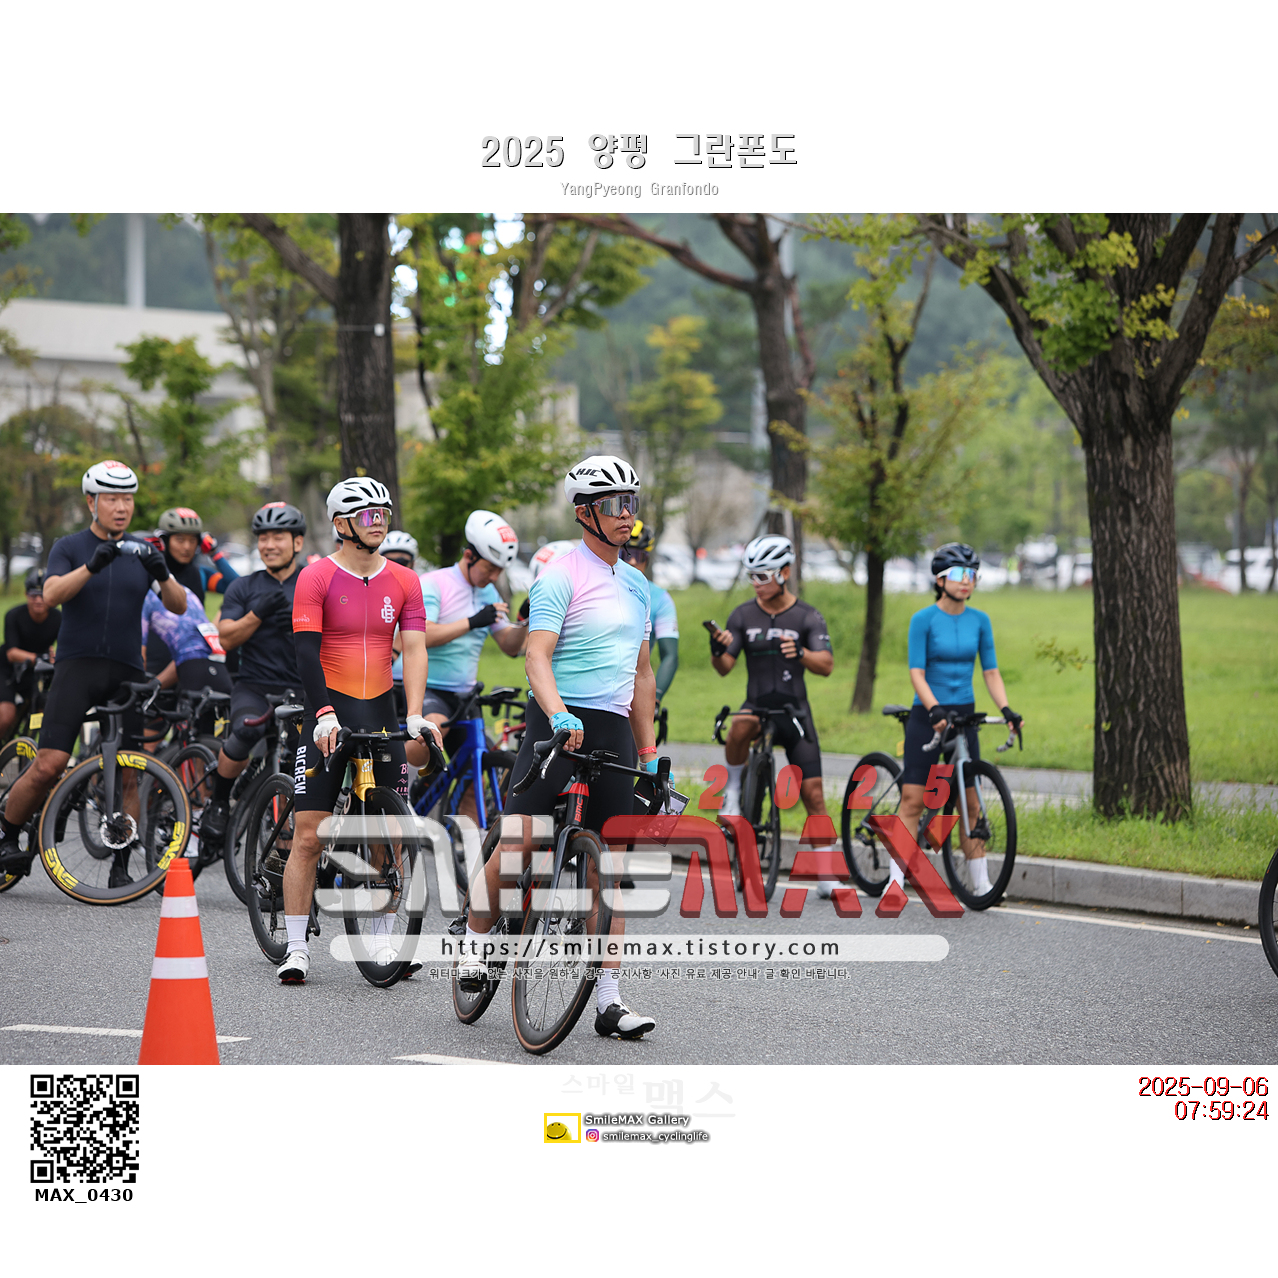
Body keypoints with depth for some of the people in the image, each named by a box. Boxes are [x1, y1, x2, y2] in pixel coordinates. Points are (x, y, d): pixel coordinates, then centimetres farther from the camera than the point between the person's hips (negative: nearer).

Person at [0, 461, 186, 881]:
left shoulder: (142, 553, 12)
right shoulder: (69, 547, 4)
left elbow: (178, 606, 3)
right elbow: (52, 594, -14)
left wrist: (163, 575, -17)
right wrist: (92, 566, -30)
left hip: (126, 672, 3)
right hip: (78, 665, -3)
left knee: (128, 775, -2)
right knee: (49, 764, -14)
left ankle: (120, 866, 6)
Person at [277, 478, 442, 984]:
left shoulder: (403, 581, 5)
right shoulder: (317, 577, -5)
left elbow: (414, 649, -1)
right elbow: (307, 652, -13)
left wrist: (415, 716, -14)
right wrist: (324, 714, -26)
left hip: (380, 714, 3)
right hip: (328, 718, -3)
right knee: (309, 834, -6)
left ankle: (382, 940, 17)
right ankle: (296, 947, 0)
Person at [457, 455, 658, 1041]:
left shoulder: (636, 584, 17)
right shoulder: (560, 576, -6)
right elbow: (537, 655, -18)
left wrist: (648, 751, 20)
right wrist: (558, 715, -35)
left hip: (614, 729, 6)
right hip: (559, 723, -6)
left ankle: (608, 998, 0)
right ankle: (477, 939, 15)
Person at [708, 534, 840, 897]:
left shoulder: (807, 617, -3)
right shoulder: (743, 615, 3)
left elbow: (826, 665, -15)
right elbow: (724, 667, -1)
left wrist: (801, 653, -36)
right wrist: (717, 651, -24)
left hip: (794, 711, 0)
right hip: (757, 705, 0)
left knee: (812, 792, -5)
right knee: (740, 727, -37)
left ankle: (826, 874, 3)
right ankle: (733, 789, -12)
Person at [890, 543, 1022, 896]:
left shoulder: (979, 621, 5)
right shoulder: (923, 619, -8)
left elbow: (991, 671, 6)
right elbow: (917, 673, -13)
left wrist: (1006, 709, -9)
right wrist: (935, 709, -27)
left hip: (964, 715, 4)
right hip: (927, 716, -3)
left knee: (969, 802, 4)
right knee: (912, 799, -7)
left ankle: (981, 883, 9)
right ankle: (896, 880, -3)